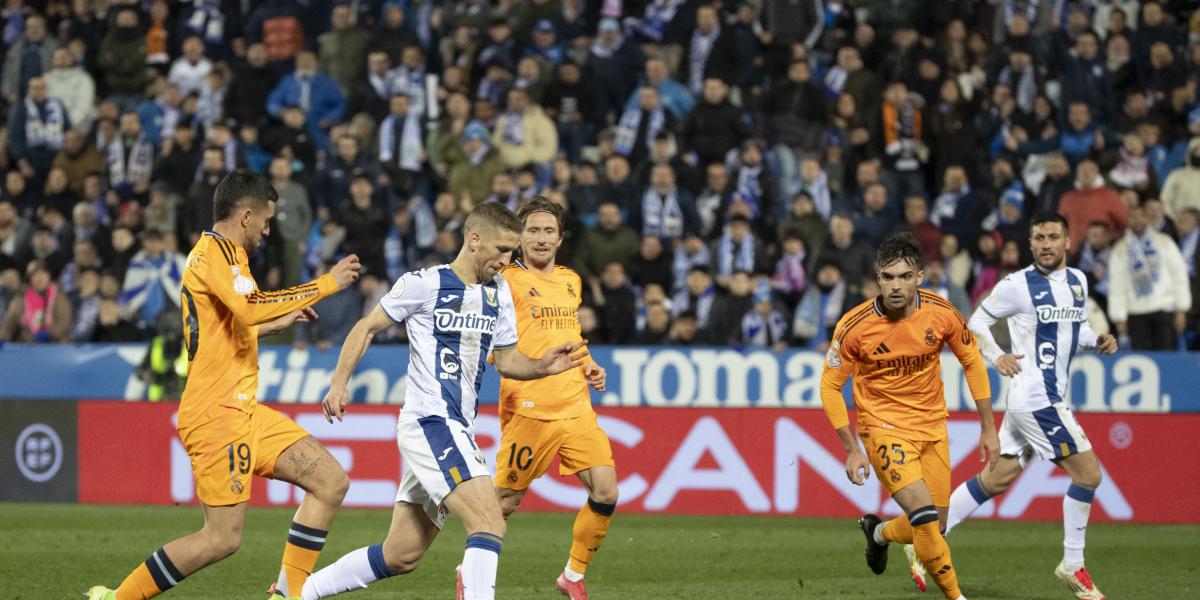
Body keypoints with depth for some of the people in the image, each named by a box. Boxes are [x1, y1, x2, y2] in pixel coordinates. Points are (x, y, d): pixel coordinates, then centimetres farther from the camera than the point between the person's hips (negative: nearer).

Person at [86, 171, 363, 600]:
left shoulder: (220, 254, 20)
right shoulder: (214, 251, -11)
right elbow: (250, 307, -29)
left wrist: (276, 323, 35)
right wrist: (326, 285, -22)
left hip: (243, 411, 10)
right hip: (217, 414, -10)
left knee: (332, 482, 4)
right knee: (223, 537, -11)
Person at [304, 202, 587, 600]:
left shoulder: (498, 292, 13)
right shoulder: (425, 284, -6)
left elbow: (507, 360, 20)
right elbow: (367, 328, 2)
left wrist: (543, 366, 0)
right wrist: (339, 383, -7)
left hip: (458, 429, 8)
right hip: (429, 421, -8)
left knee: (400, 557, 10)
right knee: (491, 524, -22)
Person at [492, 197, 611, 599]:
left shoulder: (571, 281, 16)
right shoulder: (507, 281, -5)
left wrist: (588, 365, 14)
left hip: (576, 407, 6)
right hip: (528, 411, -6)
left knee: (605, 493, -6)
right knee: (507, 501, 0)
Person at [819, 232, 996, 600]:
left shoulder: (941, 314, -12)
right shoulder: (855, 326, -19)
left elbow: (972, 362, 5)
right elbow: (830, 386, -7)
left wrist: (988, 428, 5)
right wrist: (853, 449, -10)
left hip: (932, 427, 4)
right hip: (885, 428, -4)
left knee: (932, 526, 8)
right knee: (925, 518, -20)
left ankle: (879, 533, 41)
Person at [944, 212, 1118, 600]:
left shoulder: (1078, 281, 11)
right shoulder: (1017, 285, -10)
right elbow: (977, 322, 0)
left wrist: (1098, 341, 4)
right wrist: (996, 356, -15)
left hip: (1052, 398, 8)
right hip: (1035, 398, -8)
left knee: (998, 478, 11)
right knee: (1088, 473, -8)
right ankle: (1073, 566, 4)